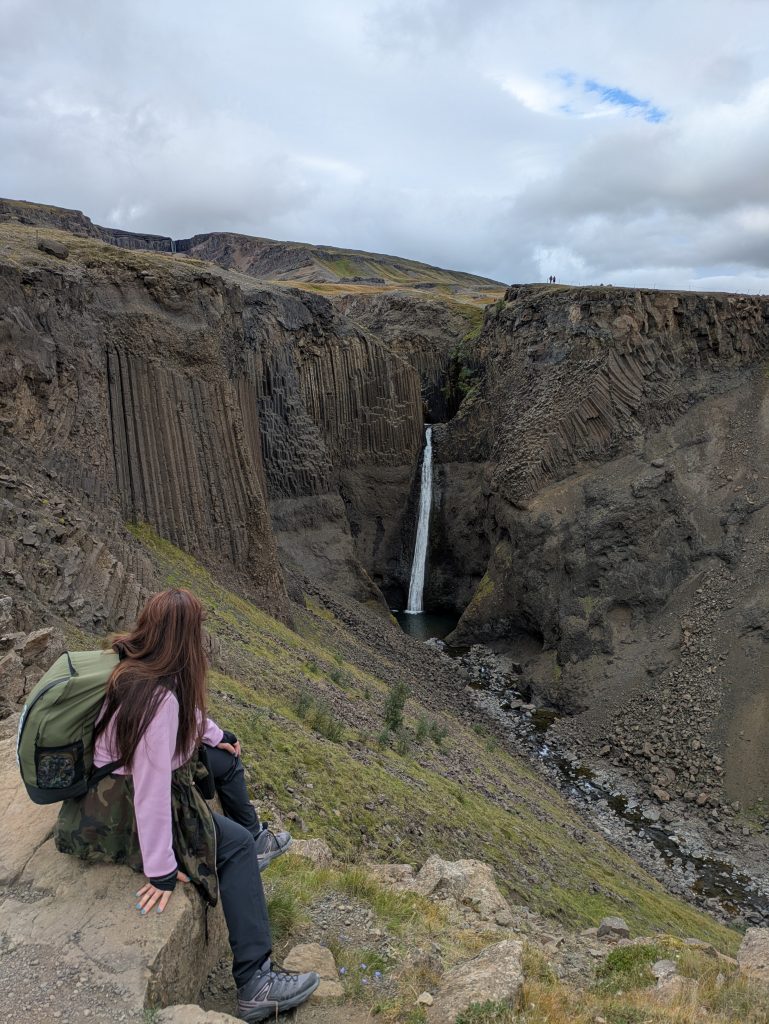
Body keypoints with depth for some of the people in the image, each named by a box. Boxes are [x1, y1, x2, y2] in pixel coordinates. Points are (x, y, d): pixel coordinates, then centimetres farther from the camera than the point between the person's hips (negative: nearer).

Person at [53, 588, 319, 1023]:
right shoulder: (158, 697, -35)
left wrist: (217, 735, 24)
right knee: (235, 845, -8)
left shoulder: (137, 663, -7)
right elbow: (152, 788, -34)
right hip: (119, 808, -9)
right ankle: (255, 983, -4)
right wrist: (161, 870, -27)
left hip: (138, 773, 9)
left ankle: (255, 843, 40)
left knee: (226, 759, 17)